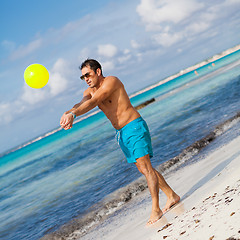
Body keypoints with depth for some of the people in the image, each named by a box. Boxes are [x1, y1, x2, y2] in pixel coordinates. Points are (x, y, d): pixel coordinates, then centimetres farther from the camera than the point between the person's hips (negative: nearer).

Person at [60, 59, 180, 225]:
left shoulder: (111, 81, -13)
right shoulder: (90, 91, 10)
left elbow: (94, 102, -27)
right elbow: (82, 103, -13)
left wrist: (73, 114, -40)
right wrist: (68, 113, -35)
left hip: (134, 127, -8)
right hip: (121, 134, 8)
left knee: (145, 167, -14)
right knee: (143, 169, 13)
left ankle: (156, 210, -14)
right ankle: (172, 196, 26)